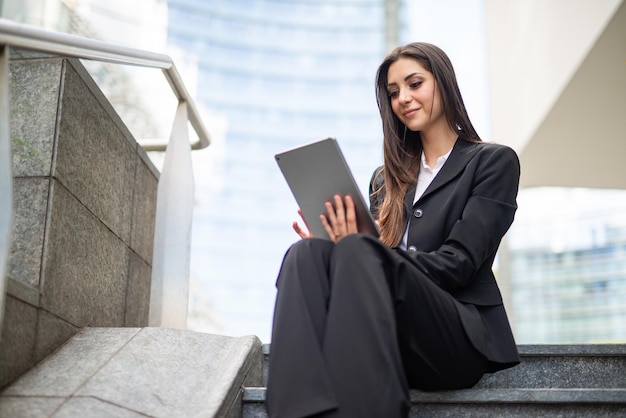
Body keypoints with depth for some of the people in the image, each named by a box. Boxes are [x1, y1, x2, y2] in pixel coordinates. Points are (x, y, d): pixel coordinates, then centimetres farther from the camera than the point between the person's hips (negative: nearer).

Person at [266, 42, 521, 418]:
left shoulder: (494, 162, 11)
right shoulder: (388, 178, 27)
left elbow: (457, 264, -4)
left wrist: (355, 252, -17)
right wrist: (340, 252, -5)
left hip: (460, 336, -4)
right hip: (389, 342, 4)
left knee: (359, 253, -32)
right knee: (305, 254, -25)